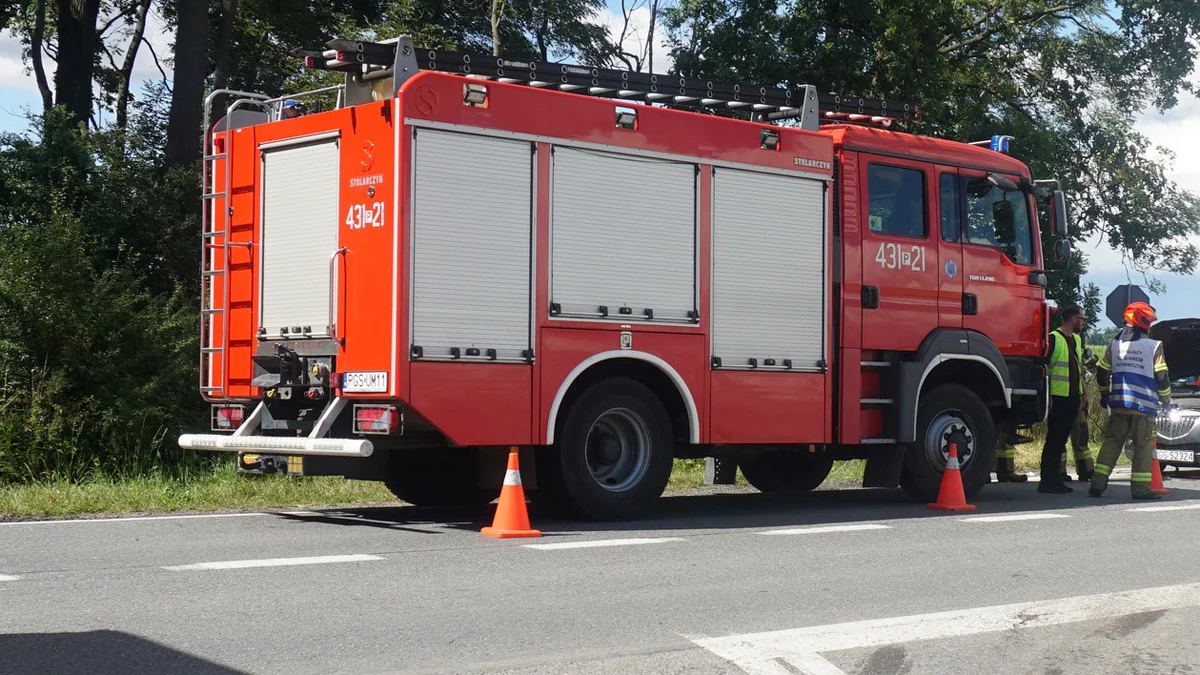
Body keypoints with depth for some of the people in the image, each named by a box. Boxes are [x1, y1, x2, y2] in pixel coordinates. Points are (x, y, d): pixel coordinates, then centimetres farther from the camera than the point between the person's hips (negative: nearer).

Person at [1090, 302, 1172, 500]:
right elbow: (1162, 378, -4)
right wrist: (1166, 401, 10)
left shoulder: (1115, 345, 8)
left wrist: (1104, 394, 28)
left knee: (1111, 442, 8)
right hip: (1144, 405, -4)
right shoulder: (1154, 347, -5)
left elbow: (1102, 372, 12)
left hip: (1118, 404, 4)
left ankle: (1097, 483, 1)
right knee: (1144, 445, 2)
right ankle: (1140, 488, 1)